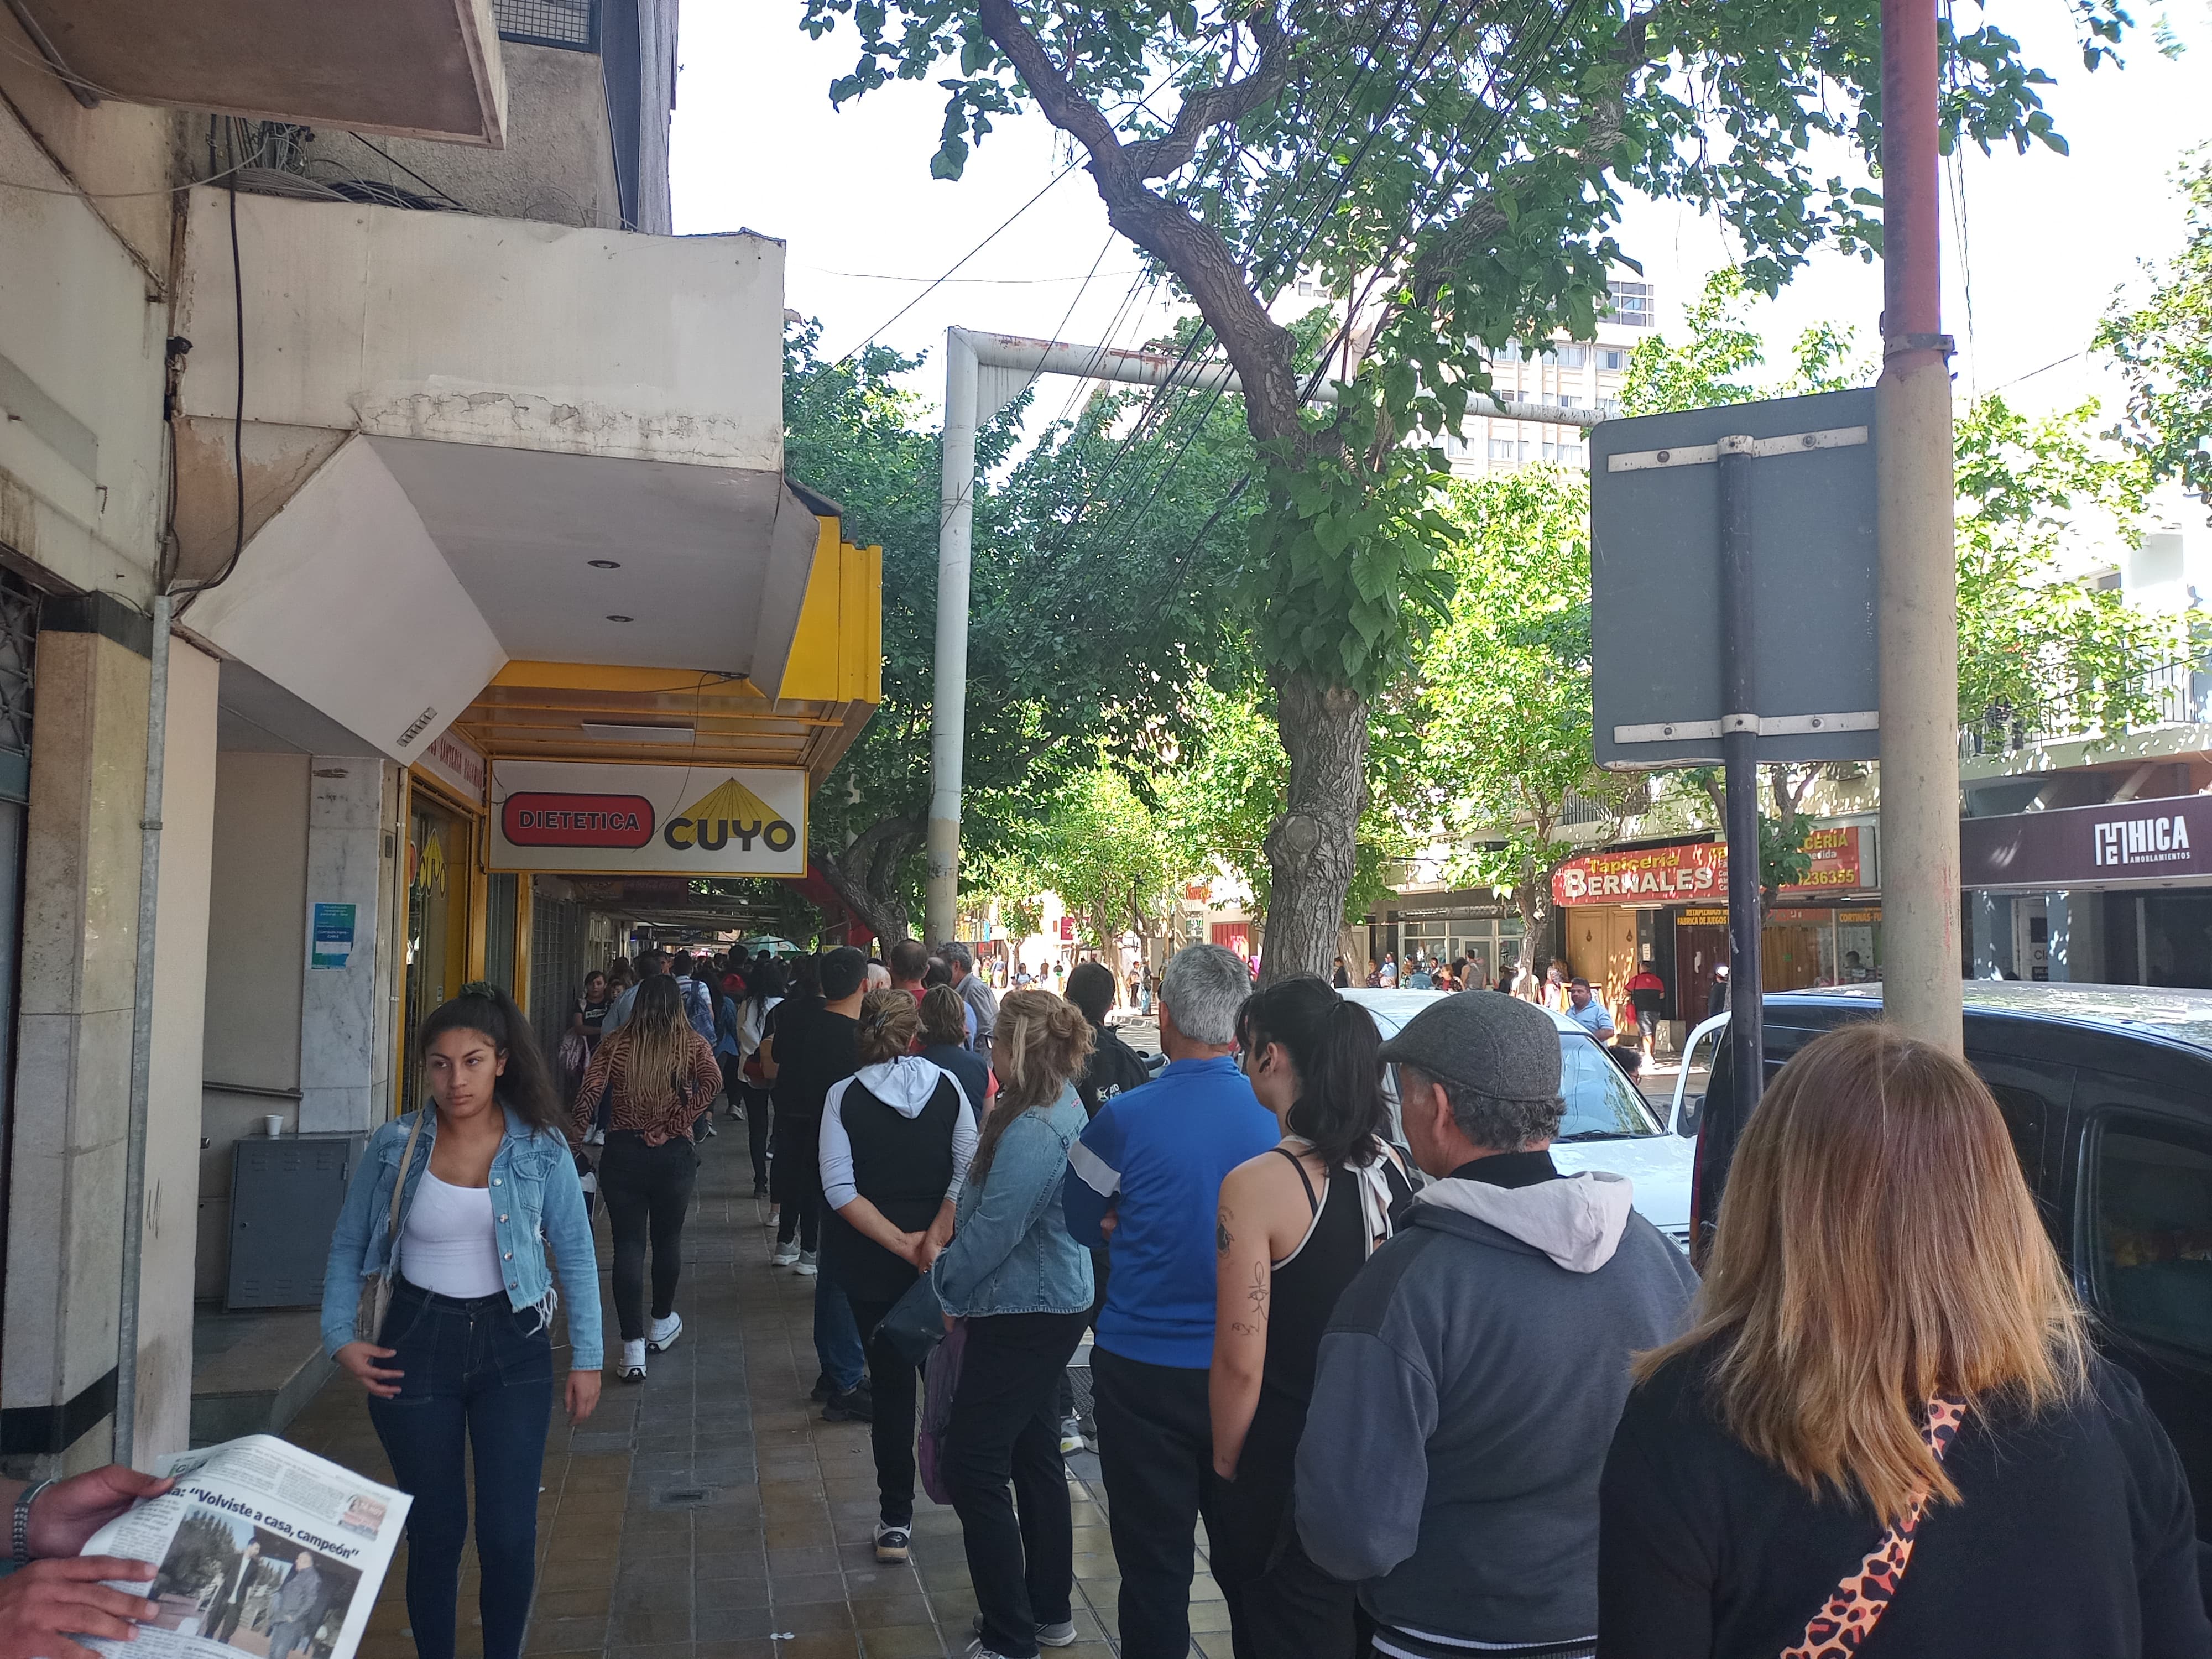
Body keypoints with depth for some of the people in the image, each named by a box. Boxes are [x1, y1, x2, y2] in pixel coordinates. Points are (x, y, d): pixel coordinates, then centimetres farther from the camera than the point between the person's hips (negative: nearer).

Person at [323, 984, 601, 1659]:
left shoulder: (541, 1148, -8)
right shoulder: (394, 1146, -7)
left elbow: (576, 1255, -1)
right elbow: (349, 1246, 5)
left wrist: (586, 1357, -2)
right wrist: (340, 1337, -6)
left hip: (513, 1347, 0)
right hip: (418, 1344, 0)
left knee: (510, 1533, -1)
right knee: (435, 1530, 11)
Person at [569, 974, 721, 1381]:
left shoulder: (616, 1045, 1)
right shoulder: (692, 1044, 0)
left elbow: (590, 1092, -10)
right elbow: (712, 1081, -18)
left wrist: (575, 1138, -6)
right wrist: (676, 1126, -13)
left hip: (622, 1153, 0)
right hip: (674, 1154, 0)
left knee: (628, 1246, 1)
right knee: (668, 1239, 19)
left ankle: (634, 1350, -4)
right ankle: (662, 1324, 36)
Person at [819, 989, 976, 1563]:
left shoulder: (843, 1096, -8)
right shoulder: (947, 1087, -4)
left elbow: (840, 1189, -14)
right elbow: (970, 1171, -12)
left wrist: (901, 1244, -14)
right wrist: (934, 1240, -13)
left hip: (872, 1261, -1)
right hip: (941, 1259, 1)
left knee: (891, 1379, 9)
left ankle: (896, 1519, 14)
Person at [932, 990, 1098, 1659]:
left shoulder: (1032, 1133, -26)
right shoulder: (1063, 1107, 7)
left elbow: (993, 1231, -25)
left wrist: (943, 1279, -8)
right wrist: (955, 1267, 12)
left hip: (1022, 1316, -10)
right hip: (1055, 1304, 11)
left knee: (974, 1468, -2)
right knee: (1035, 1456, 19)